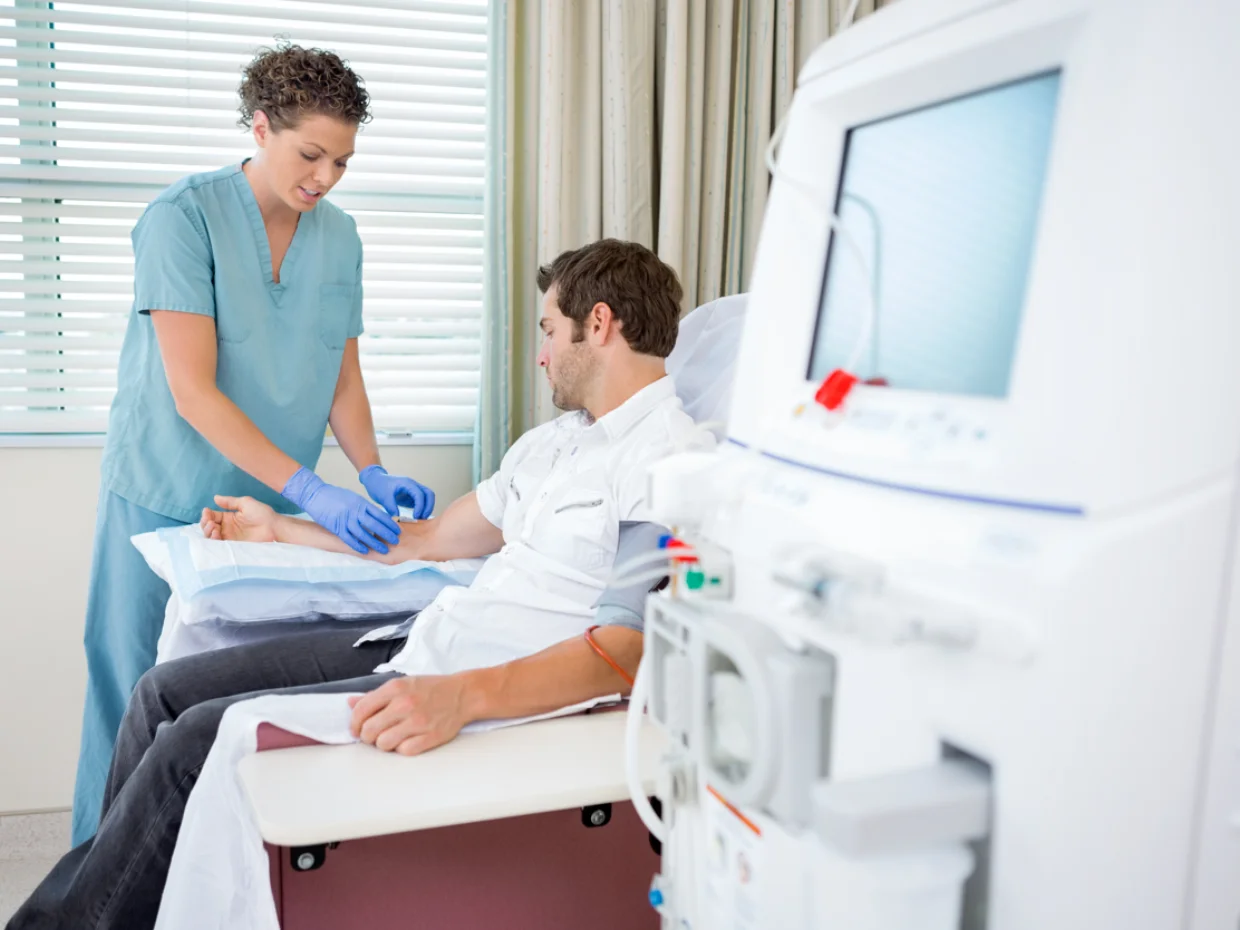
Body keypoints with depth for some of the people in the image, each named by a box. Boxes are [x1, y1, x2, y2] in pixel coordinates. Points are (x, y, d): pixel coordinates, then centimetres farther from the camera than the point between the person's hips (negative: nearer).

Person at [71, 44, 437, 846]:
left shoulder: (340, 237, 3)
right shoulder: (185, 216, -12)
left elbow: (342, 378, 7)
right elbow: (192, 392, -19)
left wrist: (373, 474, -11)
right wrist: (312, 492, -27)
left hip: (271, 507, 4)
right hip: (167, 500, -4)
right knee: (140, 700, 5)